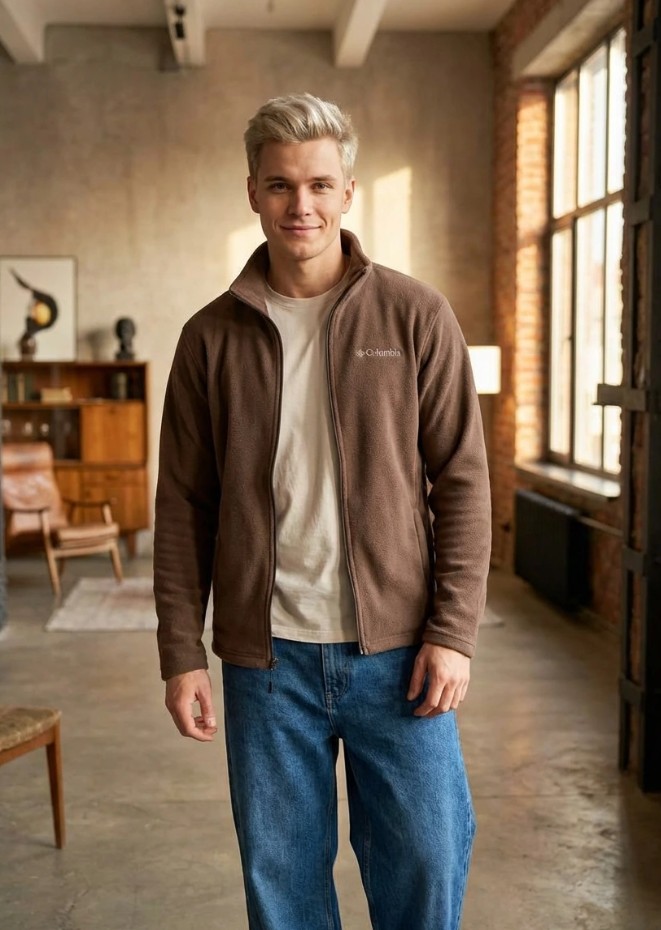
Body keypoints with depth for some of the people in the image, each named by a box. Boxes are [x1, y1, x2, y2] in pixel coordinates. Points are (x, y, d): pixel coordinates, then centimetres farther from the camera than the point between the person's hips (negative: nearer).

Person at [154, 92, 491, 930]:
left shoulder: (415, 316, -1)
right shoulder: (211, 336, 2)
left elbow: (461, 480, -2)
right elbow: (183, 506, 3)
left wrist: (453, 632, -8)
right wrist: (180, 654, -1)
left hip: (397, 649, -1)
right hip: (266, 659, 1)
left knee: (427, 860, 7)